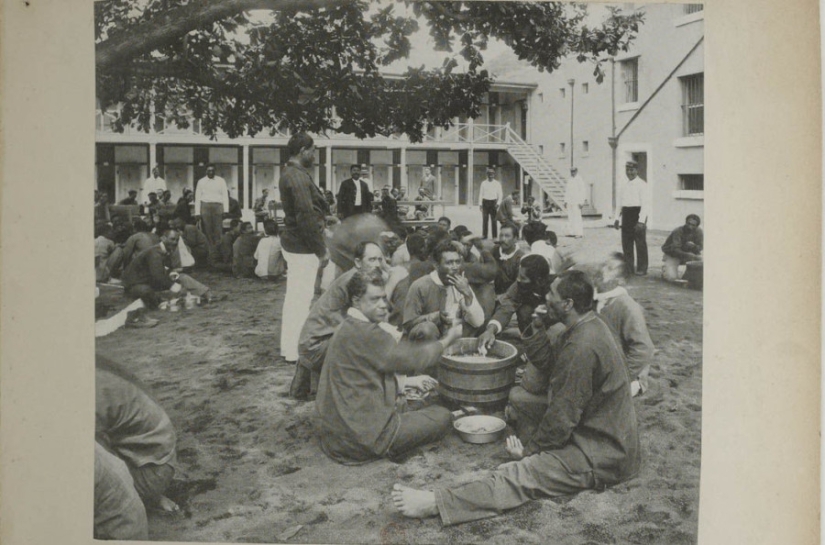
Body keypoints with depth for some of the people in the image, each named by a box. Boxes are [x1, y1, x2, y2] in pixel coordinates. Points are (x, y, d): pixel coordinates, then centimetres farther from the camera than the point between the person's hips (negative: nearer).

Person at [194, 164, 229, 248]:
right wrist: (197, 212, 0)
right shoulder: (201, 182, 9)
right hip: (205, 206, 0)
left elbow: (225, 195, 6)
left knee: (218, 229, -8)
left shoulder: (221, 181, 9)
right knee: (207, 229, -3)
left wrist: (226, 210, -4)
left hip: (218, 205, 0)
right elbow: (197, 198, 8)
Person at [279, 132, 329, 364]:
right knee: (301, 299, -3)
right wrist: (321, 250, -17)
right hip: (303, 248, -11)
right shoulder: (299, 177, -19)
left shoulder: (288, 174, 13)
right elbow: (306, 218, -22)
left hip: (292, 243, 11)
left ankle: (288, 347, 27)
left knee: (293, 297, 17)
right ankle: (294, 351, 5)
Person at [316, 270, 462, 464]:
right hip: (360, 438, -10)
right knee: (441, 416, -1)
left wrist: (407, 381, 17)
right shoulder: (364, 333, -21)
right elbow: (414, 358, -17)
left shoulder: (348, 328, 11)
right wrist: (448, 339, -1)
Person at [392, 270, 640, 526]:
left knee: (521, 474, -22)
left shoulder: (582, 347, -26)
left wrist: (530, 448, -11)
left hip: (601, 454, -11)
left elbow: (563, 417, -23)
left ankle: (436, 503, -29)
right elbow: (546, 361, 10)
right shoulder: (588, 326, 7)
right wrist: (538, 325, -4)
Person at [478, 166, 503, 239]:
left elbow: (500, 195, 5)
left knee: (494, 220, -2)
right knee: (485, 220, 1)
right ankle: (484, 235, 6)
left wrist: (498, 203, -7)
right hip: (485, 202, 1)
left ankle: (495, 236, 3)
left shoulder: (497, 183, 6)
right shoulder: (483, 183, 7)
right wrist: (480, 204, -1)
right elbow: (480, 194, 7)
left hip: (493, 202, -1)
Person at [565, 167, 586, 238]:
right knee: (570, 217, 5)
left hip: (576, 202, -7)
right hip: (569, 202, 7)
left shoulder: (580, 179, -6)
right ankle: (571, 232, 9)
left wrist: (581, 202, -15)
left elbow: (582, 191, -10)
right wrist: (565, 201, 14)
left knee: (577, 217, -11)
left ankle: (579, 233, -11)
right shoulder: (569, 180, 16)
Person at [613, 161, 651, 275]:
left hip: (638, 213, -6)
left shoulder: (642, 185, -6)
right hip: (626, 214, 6)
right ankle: (629, 267, 17)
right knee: (626, 242, 7)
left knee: (640, 242, -2)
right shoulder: (623, 185, 14)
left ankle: (641, 268, 6)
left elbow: (645, 204, -11)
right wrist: (616, 218, 8)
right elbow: (619, 202, 17)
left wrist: (641, 221, -20)